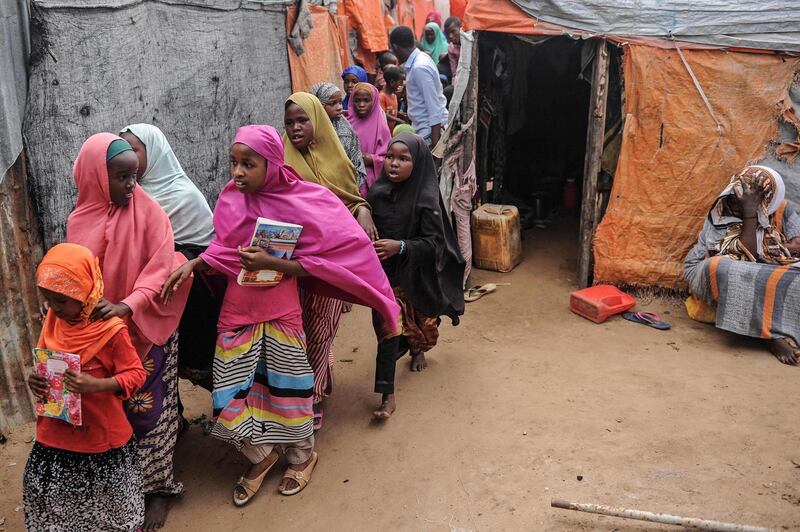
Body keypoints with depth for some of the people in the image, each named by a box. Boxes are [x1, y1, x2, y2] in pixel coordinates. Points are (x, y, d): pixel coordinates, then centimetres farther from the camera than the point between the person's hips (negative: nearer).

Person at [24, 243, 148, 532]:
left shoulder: (110, 329, -20)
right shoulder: (53, 322, 0)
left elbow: (136, 374, -16)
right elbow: (45, 364, 15)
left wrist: (96, 385, -30)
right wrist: (36, 380, -7)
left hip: (101, 431, -5)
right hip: (56, 430, 6)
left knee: (105, 497, 10)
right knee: (44, 490, 15)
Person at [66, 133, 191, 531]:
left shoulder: (149, 212, -12)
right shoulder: (80, 219, 0)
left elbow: (162, 270, -17)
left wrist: (128, 306, -29)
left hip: (145, 331, -3)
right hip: (100, 331, 4)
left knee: (148, 406, 5)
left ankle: (156, 487, 21)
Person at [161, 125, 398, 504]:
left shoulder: (301, 202, -14)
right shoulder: (232, 196, -2)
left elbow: (308, 265, -14)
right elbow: (222, 249, 5)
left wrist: (270, 263, -26)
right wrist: (190, 266, -11)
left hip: (280, 309, -3)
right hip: (238, 307, 4)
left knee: (285, 386, 10)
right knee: (233, 388, 7)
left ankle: (301, 456, 36)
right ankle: (261, 454, 32)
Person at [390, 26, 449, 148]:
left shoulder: (419, 68, -20)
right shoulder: (420, 58, 9)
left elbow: (434, 107, -22)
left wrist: (435, 142, -23)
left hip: (431, 130, -10)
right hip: (423, 129, 10)